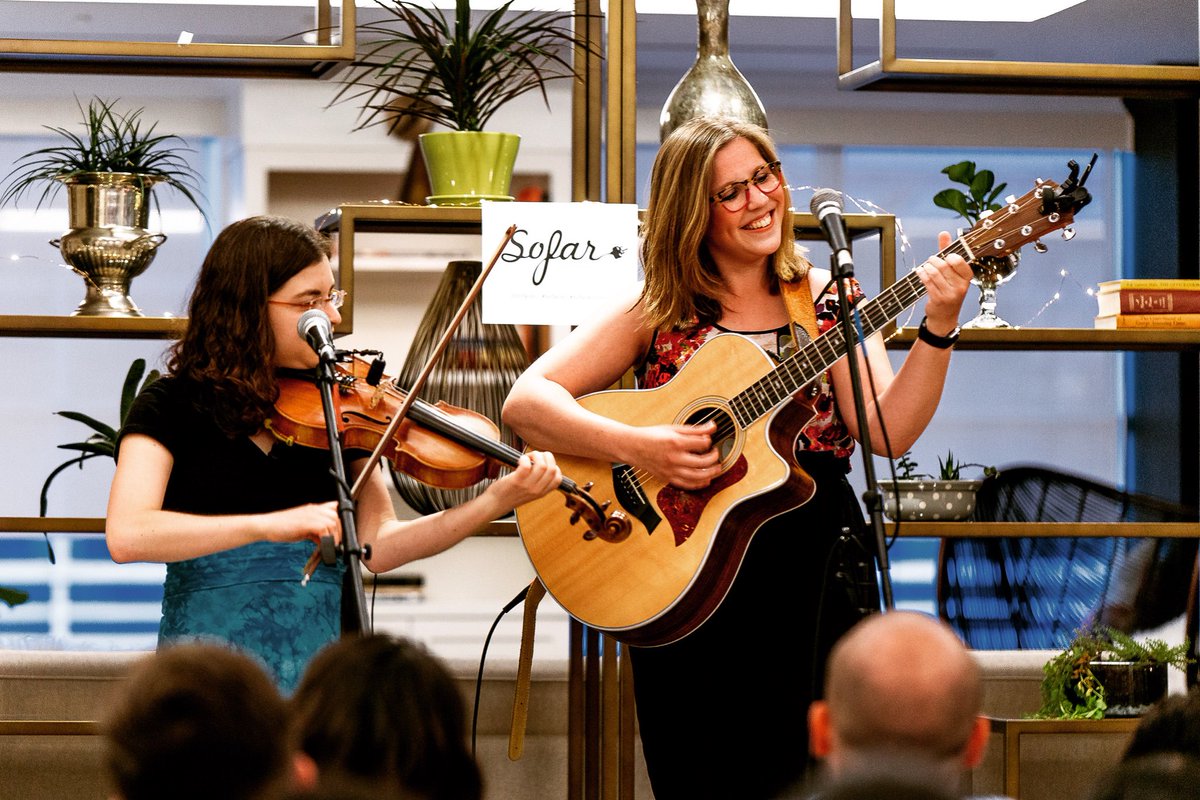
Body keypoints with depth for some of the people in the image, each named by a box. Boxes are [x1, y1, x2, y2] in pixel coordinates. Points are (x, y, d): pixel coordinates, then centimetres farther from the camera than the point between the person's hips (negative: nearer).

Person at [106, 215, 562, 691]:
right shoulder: (172, 406, -1)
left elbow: (377, 547, 4)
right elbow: (126, 535, -17)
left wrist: (496, 501, -8)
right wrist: (268, 524, -27)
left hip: (324, 653, 3)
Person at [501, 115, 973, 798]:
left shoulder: (828, 302, 6)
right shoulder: (657, 317, 3)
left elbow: (886, 433, -6)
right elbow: (525, 402, -5)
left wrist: (938, 330, -18)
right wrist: (638, 447, -18)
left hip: (815, 572, 1)